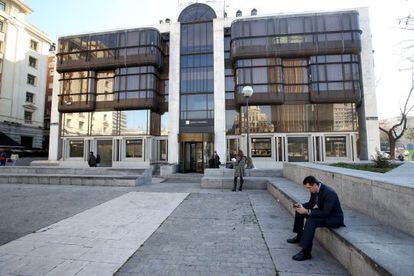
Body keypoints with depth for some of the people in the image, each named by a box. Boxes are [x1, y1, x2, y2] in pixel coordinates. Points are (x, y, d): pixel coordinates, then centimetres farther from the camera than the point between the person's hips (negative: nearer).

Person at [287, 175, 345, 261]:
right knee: (300, 211, 8)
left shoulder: (329, 193, -30)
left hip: (334, 218, -9)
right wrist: (301, 205, -11)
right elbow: (311, 203, 9)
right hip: (323, 211, 9)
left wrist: (307, 211, -35)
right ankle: (299, 236, 21)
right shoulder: (314, 190, -5)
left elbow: (325, 213, -33)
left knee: (311, 220, -33)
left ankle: (306, 252, -25)